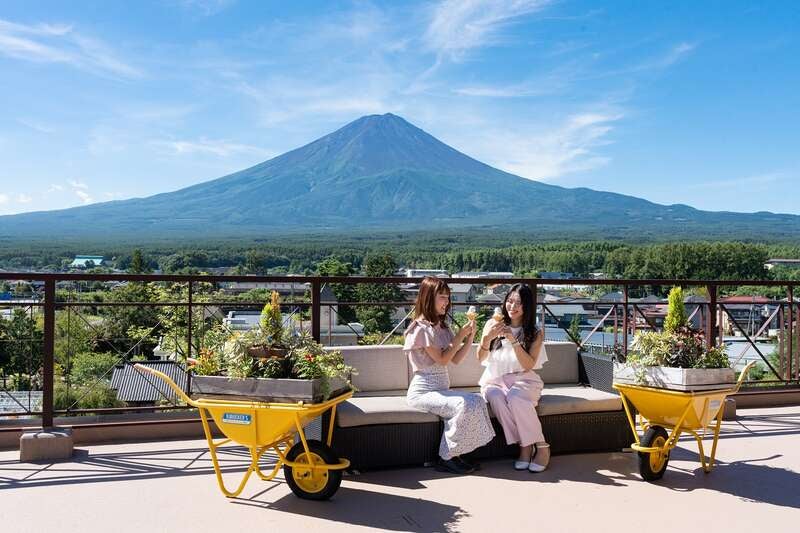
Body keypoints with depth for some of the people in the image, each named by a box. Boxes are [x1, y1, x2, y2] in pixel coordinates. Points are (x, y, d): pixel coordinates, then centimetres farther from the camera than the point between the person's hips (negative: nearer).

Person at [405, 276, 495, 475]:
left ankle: (454, 455, -9)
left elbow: (456, 359, 12)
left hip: (441, 389, 8)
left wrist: (470, 337, 1)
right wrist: (460, 336, -8)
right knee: (464, 405, -27)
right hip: (423, 391, -8)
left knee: (477, 401, -16)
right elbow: (442, 360, -13)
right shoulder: (421, 328, -10)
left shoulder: (442, 328, 17)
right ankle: (446, 459, -12)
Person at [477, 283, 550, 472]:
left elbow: (529, 365, -9)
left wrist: (514, 341, -22)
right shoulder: (493, 324, 4)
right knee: (497, 398, -34)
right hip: (495, 380, 1)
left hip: (523, 379, -1)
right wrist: (487, 338, -21)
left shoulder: (535, 333, 1)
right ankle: (524, 446, -22)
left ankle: (542, 447, -21)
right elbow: (481, 359, -1)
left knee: (516, 398, -35)